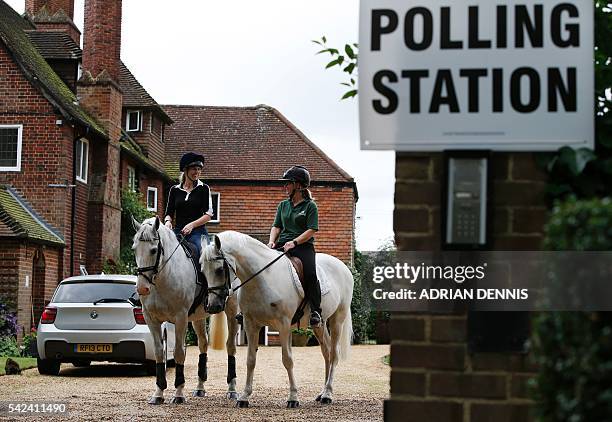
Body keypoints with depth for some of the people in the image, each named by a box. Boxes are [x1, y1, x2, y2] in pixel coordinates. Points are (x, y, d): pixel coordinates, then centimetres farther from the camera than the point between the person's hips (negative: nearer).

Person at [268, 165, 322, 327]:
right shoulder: (283, 205, 19)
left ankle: (315, 312, -25)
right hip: (282, 244, 5)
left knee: (310, 274, -30)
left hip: (303, 245, -5)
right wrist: (272, 241, -3)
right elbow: (277, 226, 17)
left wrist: (294, 242, -19)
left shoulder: (310, 206, 2)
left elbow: (311, 230, -7)